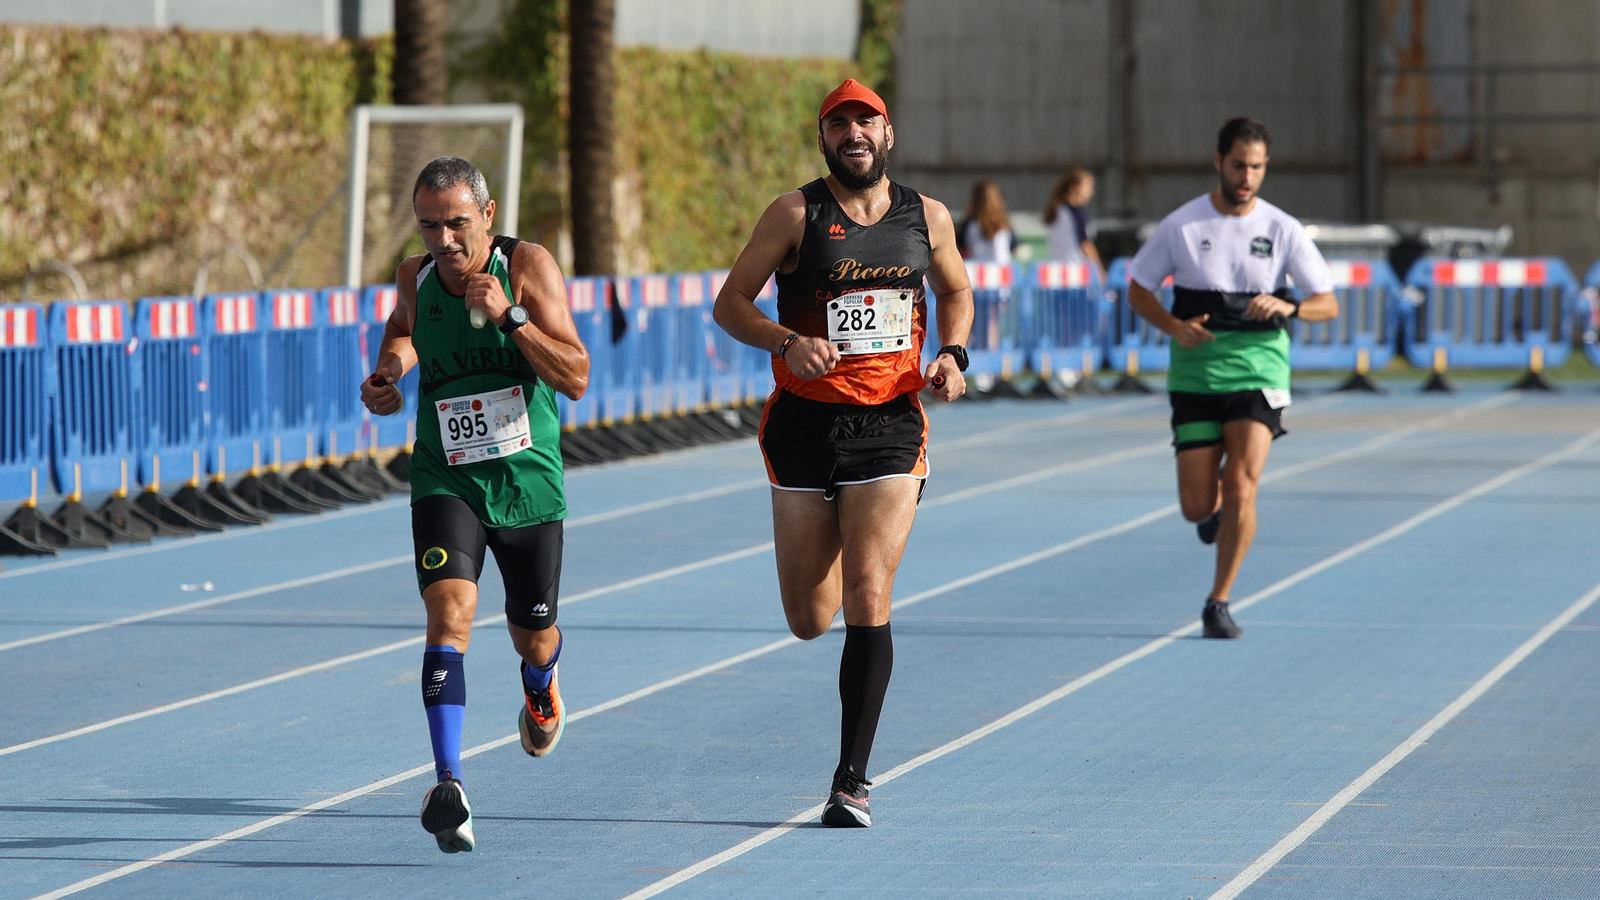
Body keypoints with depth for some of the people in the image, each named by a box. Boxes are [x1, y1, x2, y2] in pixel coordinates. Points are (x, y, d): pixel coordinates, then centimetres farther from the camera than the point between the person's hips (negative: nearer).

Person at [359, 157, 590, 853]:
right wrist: (388, 370, 4)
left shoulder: (528, 267, -12)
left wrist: (508, 315, -27)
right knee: (449, 611, -24)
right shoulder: (415, 278, -2)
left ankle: (540, 686, 56)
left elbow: (576, 378, -18)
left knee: (533, 637, 16)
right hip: (445, 482, 0)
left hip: (529, 481, 0)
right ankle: (448, 784, -33)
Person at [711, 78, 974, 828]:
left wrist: (952, 354, 2)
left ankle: (852, 781, -7)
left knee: (867, 602, -13)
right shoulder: (796, 215, -3)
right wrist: (787, 342, -22)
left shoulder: (927, 218, 5)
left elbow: (956, 293, 22)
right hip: (805, 422, 0)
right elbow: (729, 303, -3)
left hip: (890, 427, 0)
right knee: (809, 621, 6)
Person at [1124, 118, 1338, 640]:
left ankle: (1218, 602, 1)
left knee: (1240, 490, -16)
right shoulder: (1181, 226, -3)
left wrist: (1287, 307, -21)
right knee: (1197, 508, 0)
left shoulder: (1283, 230, -1)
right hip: (1195, 376, 1)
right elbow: (1137, 291, 6)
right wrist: (1175, 327, -13)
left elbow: (1328, 305, 1)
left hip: (1258, 373, -1)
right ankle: (1216, 508, 39)